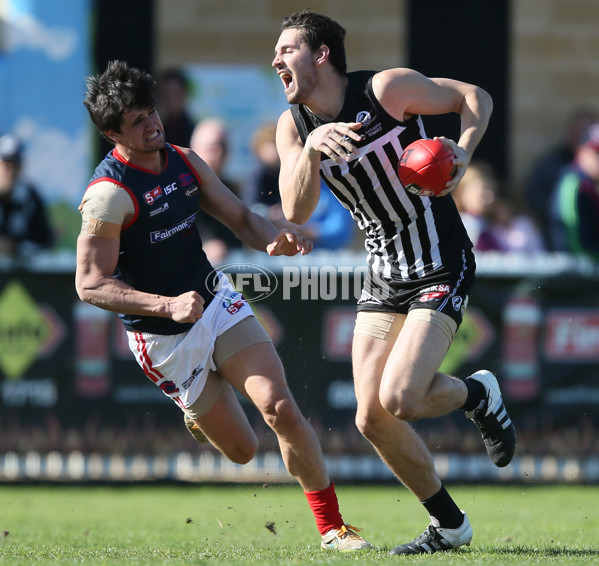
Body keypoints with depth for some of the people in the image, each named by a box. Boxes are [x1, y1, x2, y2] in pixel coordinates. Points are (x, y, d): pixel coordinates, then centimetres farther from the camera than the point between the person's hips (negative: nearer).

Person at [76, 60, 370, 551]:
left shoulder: (184, 161, 1)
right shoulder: (109, 193, -21)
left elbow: (241, 218, 10)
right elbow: (90, 285, -23)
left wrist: (275, 241, -13)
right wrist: (167, 305, -34)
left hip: (217, 302, 5)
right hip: (163, 339, -5)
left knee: (279, 407, -16)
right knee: (242, 449, 3)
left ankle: (332, 526, -3)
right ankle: (200, 412, 40)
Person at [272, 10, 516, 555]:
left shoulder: (387, 89, -14)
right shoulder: (294, 126, 1)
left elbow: (476, 97, -3)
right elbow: (296, 212, -11)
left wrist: (462, 153, -21)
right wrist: (312, 146, -26)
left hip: (440, 271, -6)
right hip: (382, 278, 6)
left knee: (399, 399, -22)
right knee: (373, 418, -2)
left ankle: (478, 393, 10)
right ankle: (449, 524, 16)